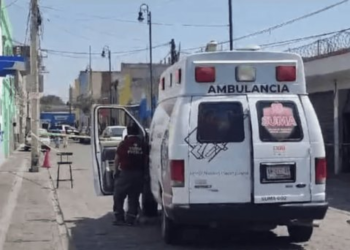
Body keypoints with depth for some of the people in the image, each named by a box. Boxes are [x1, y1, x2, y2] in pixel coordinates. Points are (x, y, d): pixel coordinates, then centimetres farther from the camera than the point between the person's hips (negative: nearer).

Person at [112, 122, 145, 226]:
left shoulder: (124, 143, -7)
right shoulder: (142, 143, 2)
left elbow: (117, 159, -3)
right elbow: (145, 159, 6)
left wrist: (116, 170, 9)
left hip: (125, 173, -3)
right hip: (138, 174, 3)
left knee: (118, 196, 9)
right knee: (134, 198, 9)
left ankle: (119, 218, 7)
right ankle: (130, 219, 9)